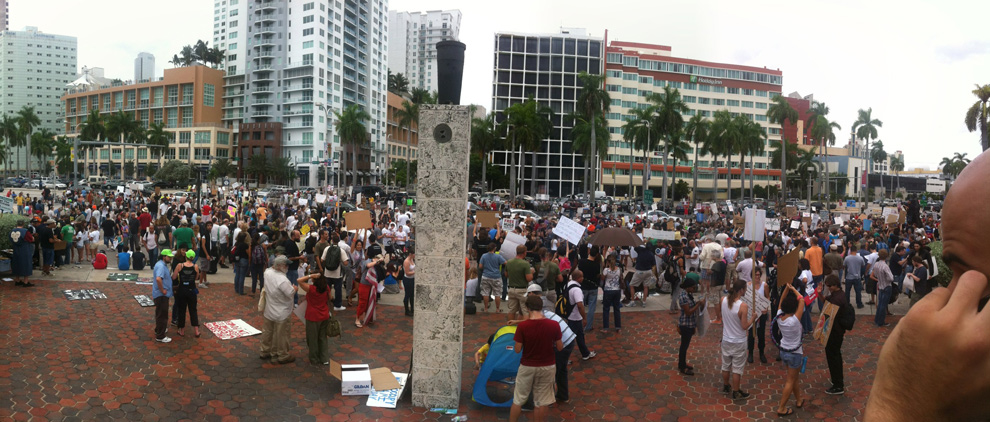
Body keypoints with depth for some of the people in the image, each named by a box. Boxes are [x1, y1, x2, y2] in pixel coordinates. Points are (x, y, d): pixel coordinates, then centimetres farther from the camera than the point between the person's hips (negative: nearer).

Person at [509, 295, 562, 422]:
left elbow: (517, 350, -13)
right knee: (542, 402, 14)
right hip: (547, 367, 1)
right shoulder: (554, 325, -13)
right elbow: (559, 347, -3)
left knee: (518, 400, 16)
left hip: (527, 367, -1)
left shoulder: (522, 326, -18)